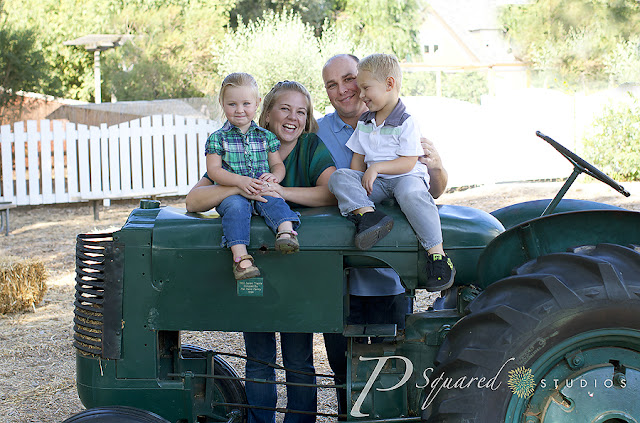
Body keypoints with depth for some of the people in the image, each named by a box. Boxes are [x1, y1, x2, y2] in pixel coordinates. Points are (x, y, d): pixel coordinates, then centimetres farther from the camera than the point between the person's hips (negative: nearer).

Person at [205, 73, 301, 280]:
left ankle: (286, 232, -56)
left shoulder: (266, 136, 16)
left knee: (273, 201, -31)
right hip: (230, 192, -2)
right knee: (236, 205, -35)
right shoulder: (218, 138, 6)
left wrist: (274, 176, -11)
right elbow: (213, 170, -3)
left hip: (262, 190, 2)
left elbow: (278, 164, 16)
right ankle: (240, 256, -48)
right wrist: (240, 181, -19)